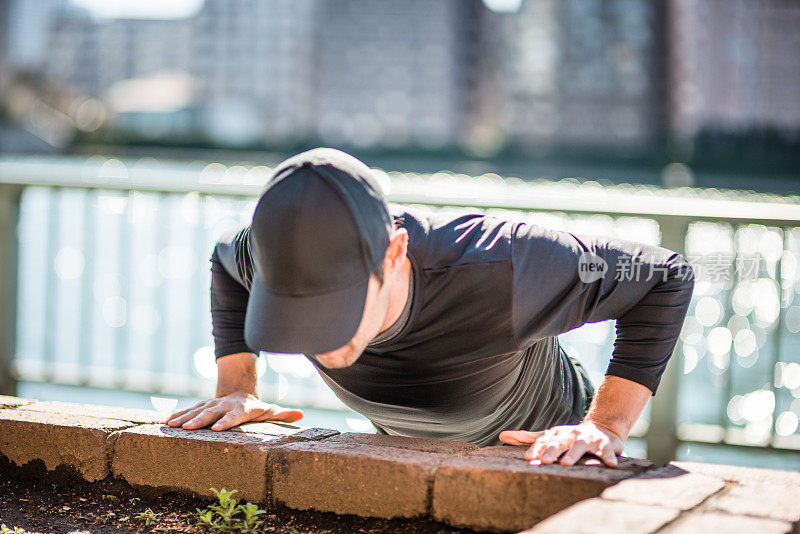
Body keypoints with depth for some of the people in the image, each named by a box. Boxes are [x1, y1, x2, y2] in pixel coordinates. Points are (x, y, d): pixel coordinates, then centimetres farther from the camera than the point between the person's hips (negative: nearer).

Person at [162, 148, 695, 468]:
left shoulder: (499, 268, -44)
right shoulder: (292, 256, -28)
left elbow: (665, 276, -29)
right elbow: (226, 259, 0)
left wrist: (606, 426, -36)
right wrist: (238, 390, -10)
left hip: (545, 454, -3)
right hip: (409, 452, 4)